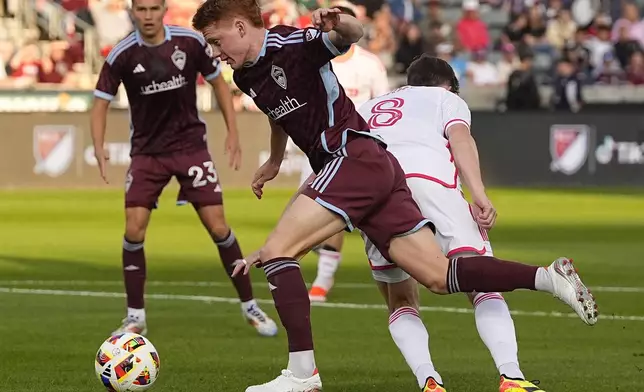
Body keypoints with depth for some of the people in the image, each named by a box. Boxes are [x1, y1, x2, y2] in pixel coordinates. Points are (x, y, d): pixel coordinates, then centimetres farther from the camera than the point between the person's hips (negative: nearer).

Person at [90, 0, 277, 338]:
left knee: (218, 228, -5)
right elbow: (101, 101, -4)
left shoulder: (191, 42, -9)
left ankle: (249, 306, 11)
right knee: (133, 230, -12)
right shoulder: (122, 55, -11)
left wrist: (233, 132, 1)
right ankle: (135, 317, 2)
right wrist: (99, 148, -20)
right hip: (147, 152, 0)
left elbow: (218, 83, 6)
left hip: (191, 147, 0)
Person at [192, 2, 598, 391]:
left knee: (275, 253, -14)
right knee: (439, 276, 1)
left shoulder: (291, 45, -8)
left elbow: (354, 33, -25)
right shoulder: (246, 77, 19)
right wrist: (275, 161, 55)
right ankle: (548, 277, -3)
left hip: (355, 155, -9)